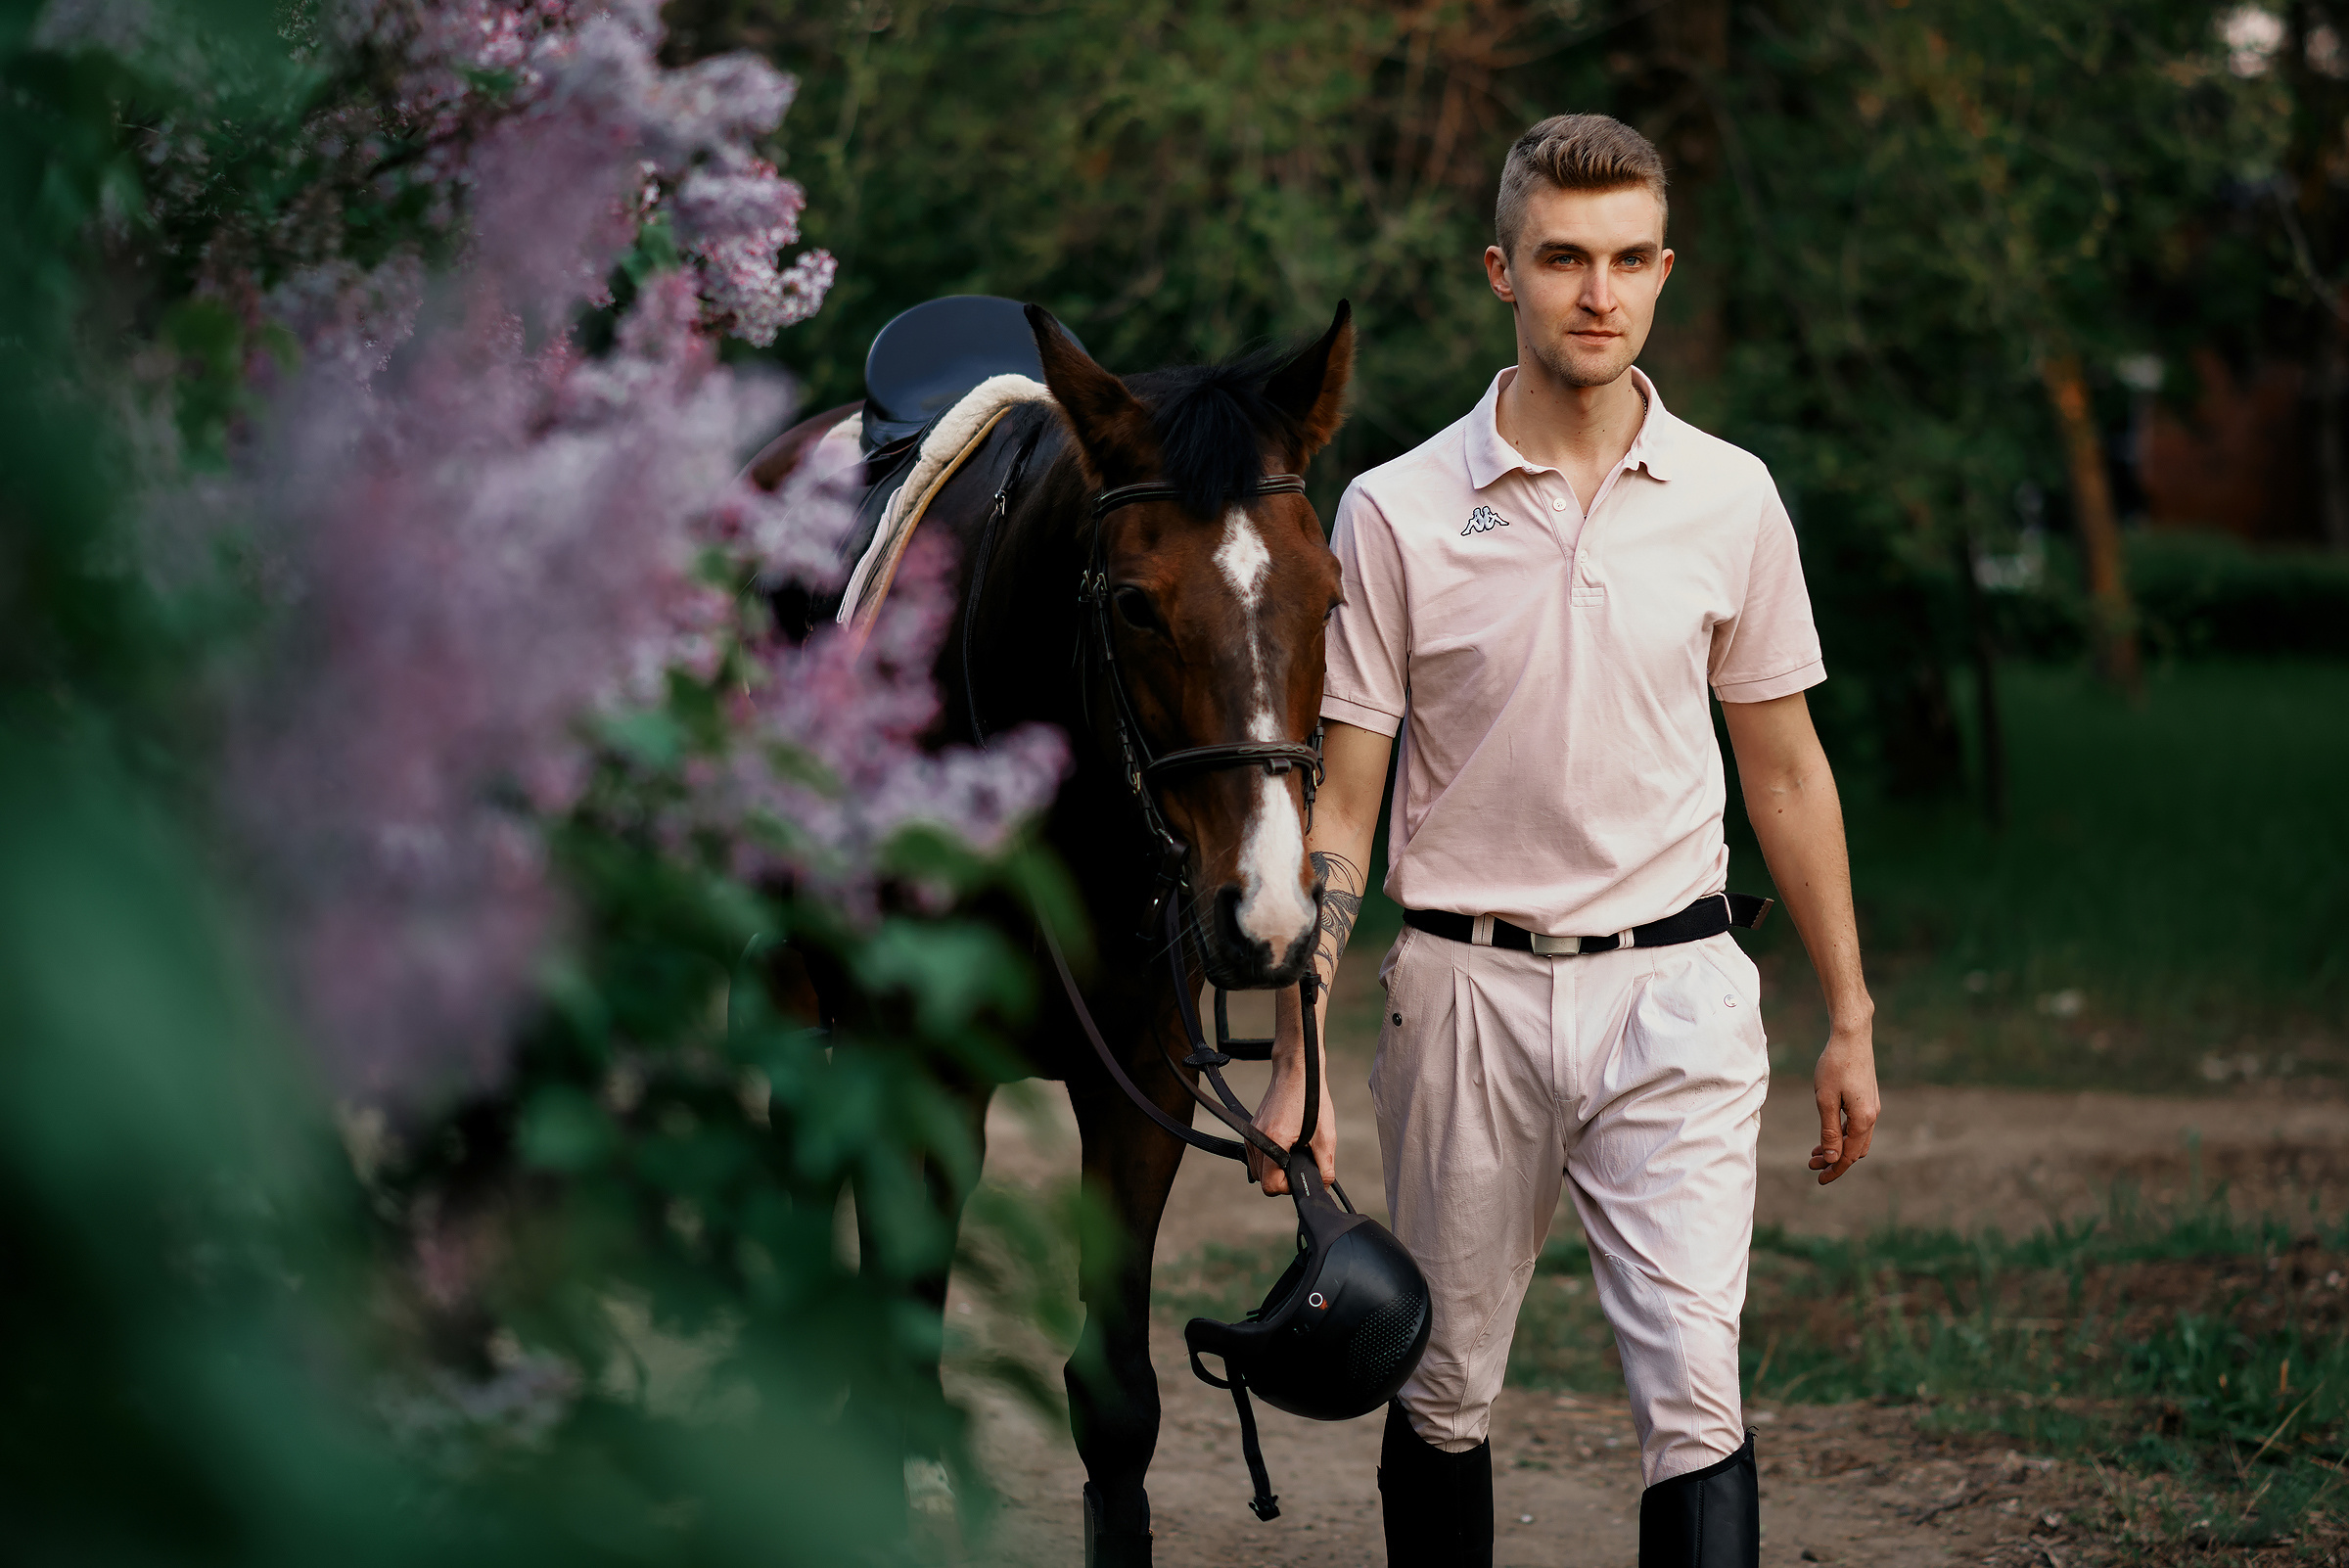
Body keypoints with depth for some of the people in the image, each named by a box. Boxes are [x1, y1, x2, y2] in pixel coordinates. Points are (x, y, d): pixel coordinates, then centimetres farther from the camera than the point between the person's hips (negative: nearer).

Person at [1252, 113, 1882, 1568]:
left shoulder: (1734, 500, 2)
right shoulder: (1399, 513, -4)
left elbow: (1785, 768, 11)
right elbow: (1340, 806, -1)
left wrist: (1851, 1019, 11)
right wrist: (1298, 1062, -5)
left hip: (1673, 986, 0)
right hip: (1467, 985, 0)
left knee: (1695, 1392, -11)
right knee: (1445, 1395, 10)